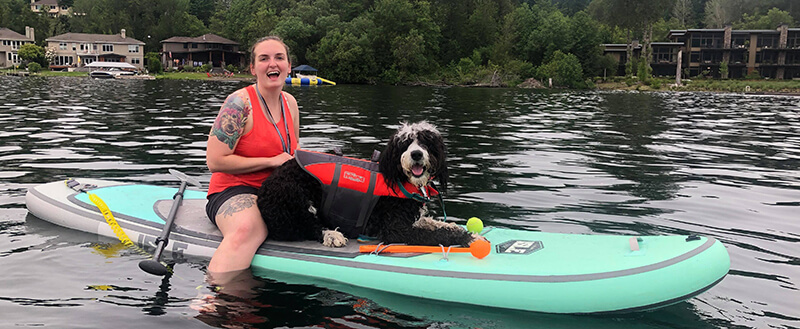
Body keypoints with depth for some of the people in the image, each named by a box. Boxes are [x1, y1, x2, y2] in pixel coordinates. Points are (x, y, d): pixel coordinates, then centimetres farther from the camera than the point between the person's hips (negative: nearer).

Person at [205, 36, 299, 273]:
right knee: (246, 229, -40)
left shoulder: (290, 103, 11)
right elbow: (215, 161, -15)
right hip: (234, 191, -7)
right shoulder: (240, 103, -10)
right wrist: (271, 161, -14)